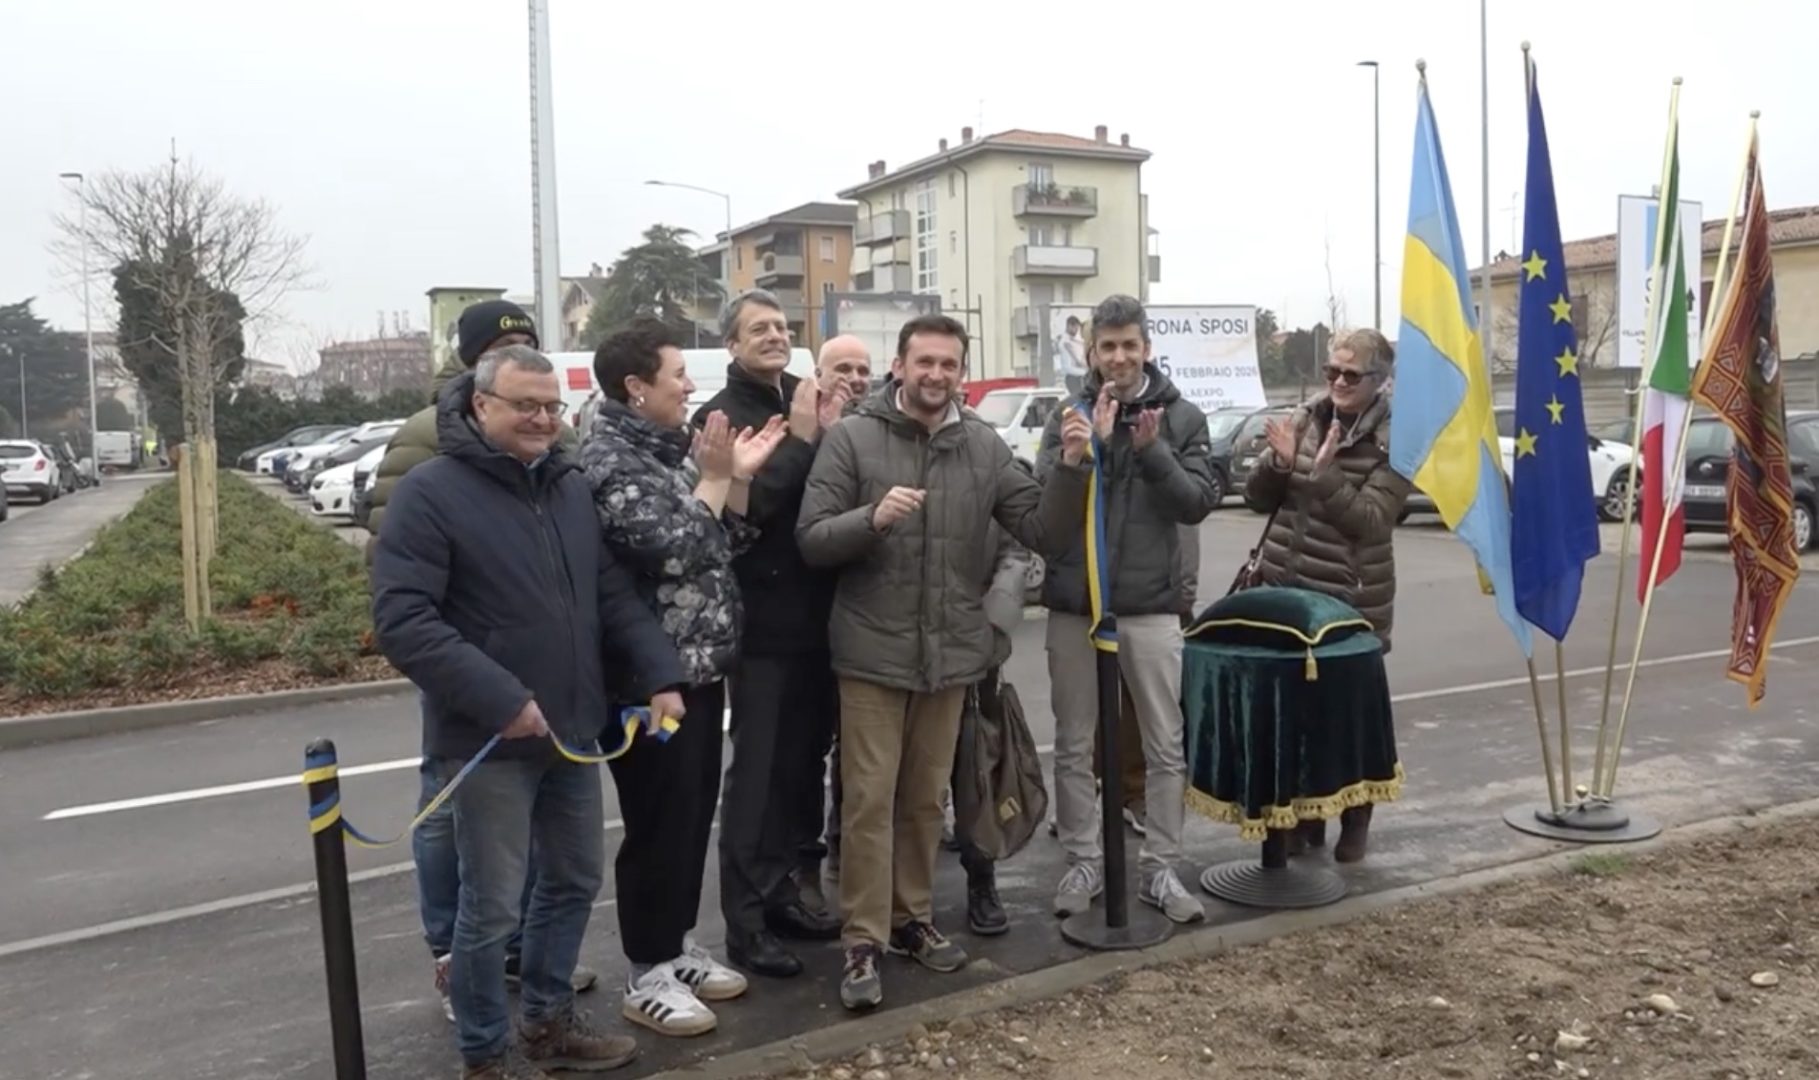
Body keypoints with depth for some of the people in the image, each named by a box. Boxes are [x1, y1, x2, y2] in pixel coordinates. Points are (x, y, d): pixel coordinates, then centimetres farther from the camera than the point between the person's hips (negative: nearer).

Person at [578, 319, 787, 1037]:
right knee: (658, 823, 1)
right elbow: (667, 550, -24)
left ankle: (679, 945, 31)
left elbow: (728, 543, 15)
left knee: (695, 815, 16)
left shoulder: (674, 448, 13)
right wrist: (715, 477, -14)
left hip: (701, 667, 9)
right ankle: (648, 975, 14)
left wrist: (739, 477, 1)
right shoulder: (608, 460, -14)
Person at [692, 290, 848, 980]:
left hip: (813, 616, 7)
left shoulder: (804, 403, 10)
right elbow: (745, 505, -22)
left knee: (799, 766, 15)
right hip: (763, 622, -6)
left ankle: (779, 890, 29)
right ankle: (744, 921, 8)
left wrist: (827, 436, -8)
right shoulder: (721, 416, -8)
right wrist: (800, 440, -19)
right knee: (757, 771, -1)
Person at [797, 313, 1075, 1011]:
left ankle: (912, 919, 31)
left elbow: (1039, 530, 1)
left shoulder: (984, 445, 4)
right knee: (869, 801, 1)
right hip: (874, 653, -3)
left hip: (951, 652, 4)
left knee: (926, 799, 16)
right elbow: (810, 540, -9)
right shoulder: (852, 437, -5)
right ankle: (863, 942, 12)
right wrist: (873, 517, -26)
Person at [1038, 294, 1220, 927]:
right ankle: (1083, 863, 23)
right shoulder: (1070, 416, 3)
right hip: (1074, 603, 1)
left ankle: (1160, 869, 19)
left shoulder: (1183, 417, 3)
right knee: (1074, 746, 9)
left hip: (1151, 604, 0)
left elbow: (1198, 503, -4)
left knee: (1166, 747, 6)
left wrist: (1153, 453, -18)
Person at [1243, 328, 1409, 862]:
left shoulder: (1396, 440, -8)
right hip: (1283, 590, 4)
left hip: (1350, 603, -4)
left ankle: (1355, 823, 25)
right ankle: (1303, 816, 24)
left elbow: (1371, 521, -17)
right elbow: (1258, 498, 7)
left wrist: (1323, 474, -27)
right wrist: (1279, 462, -13)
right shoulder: (1304, 418, 6)